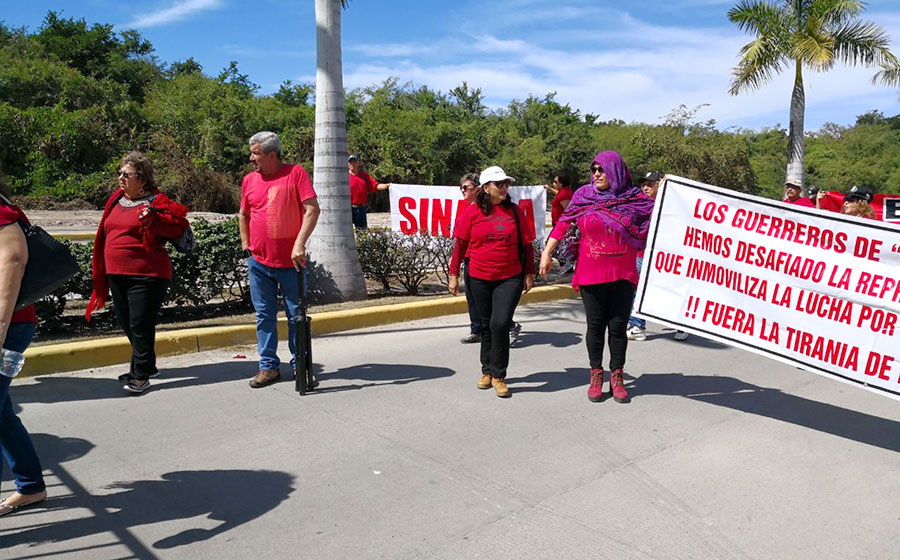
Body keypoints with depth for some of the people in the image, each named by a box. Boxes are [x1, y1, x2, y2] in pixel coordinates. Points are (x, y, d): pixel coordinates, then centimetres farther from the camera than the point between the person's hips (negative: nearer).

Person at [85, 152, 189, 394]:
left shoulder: (155, 201, -8)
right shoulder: (116, 200, 14)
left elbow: (178, 225, -15)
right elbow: (105, 235, 21)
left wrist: (153, 218, -29)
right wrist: (101, 273, 20)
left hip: (146, 274, -8)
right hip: (116, 273, 9)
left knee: (140, 325, -5)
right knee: (126, 323, 16)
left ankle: (141, 375, 7)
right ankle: (147, 366, 31)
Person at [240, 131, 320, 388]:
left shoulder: (296, 173, -6)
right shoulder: (249, 180, 7)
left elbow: (312, 209, -14)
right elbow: (243, 215, 20)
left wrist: (300, 244, -22)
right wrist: (246, 246, 12)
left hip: (291, 261, -4)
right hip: (259, 261, 4)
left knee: (297, 314, 6)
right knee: (264, 315, 9)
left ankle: (300, 365, 19)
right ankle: (268, 366, 19)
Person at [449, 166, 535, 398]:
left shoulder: (514, 211, 3)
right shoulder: (472, 211, -1)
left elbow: (526, 244, 9)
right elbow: (460, 244, 3)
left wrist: (529, 274, 7)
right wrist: (454, 275, 2)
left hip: (510, 278, -1)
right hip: (479, 279, 1)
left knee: (500, 324, -13)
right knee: (486, 326, 12)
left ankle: (498, 375, 3)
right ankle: (487, 371, 29)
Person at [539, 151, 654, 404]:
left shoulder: (634, 198, 1)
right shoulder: (584, 196, 3)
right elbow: (562, 224, 3)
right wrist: (546, 253, -2)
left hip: (622, 275, 0)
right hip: (590, 275, 0)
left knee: (619, 326, 4)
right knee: (595, 325, 7)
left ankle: (616, 376, 18)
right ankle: (596, 375, 19)